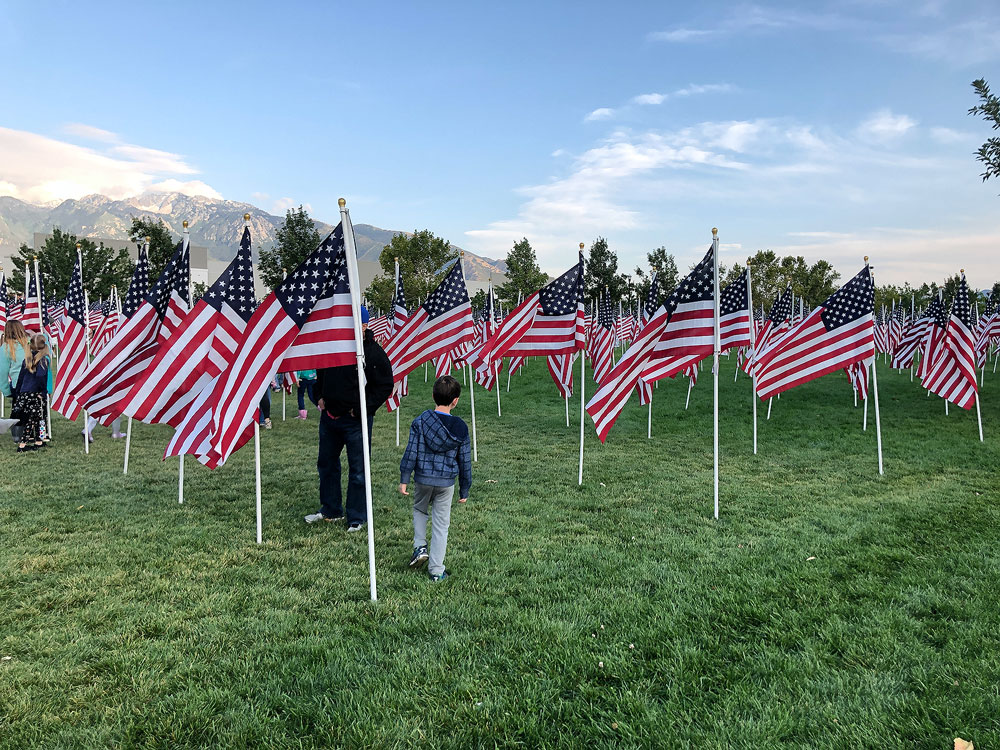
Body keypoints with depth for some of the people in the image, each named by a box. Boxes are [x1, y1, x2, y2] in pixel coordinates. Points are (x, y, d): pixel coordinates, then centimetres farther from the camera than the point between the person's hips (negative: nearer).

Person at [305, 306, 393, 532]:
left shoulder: (374, 353, -12)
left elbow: (385, 386, -9)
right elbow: (320, 373, 22)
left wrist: (361, 408, -13)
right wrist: (319, 396, 10)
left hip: (356, 421, -6)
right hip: (329, 415, 6)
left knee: (358, 470, 1)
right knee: (326, 464, 18)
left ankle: (357, 518, 15)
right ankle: (330, 510, 35)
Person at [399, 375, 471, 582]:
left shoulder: (420, 422, -9)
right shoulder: (460, 428, -4)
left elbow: (411, 452, -8)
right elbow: (465, 461, 2)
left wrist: (404, 479, 2)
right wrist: (464, 490, 12)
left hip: (422, 479, 0)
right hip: (446, 482, 0)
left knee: (420, 510, 28)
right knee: (441, 525, 9)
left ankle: (420, 546, 13)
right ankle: (436, 570, 14)